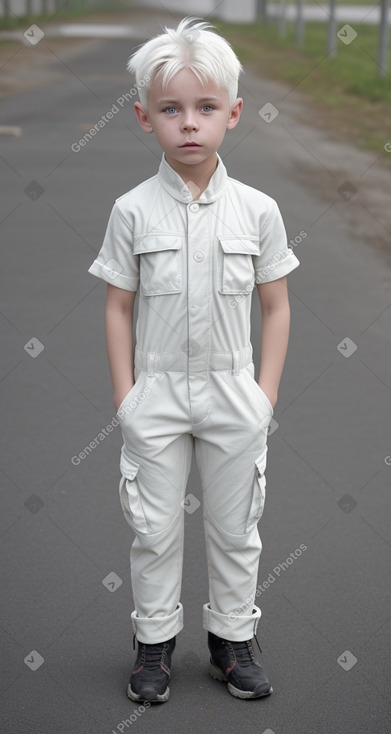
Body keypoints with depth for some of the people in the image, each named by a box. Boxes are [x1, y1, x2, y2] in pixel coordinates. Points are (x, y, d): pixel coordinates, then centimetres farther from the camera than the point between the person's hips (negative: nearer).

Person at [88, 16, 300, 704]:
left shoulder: (257, 210, -5)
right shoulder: (133, 210, -7)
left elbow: (276, 306, 1)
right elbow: (118, 306, -1)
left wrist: (267, 391, -3)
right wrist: (124, 394, -4)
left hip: (233, 393, 1)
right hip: (157, 392, 0)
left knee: (235, 526, 13)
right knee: (154, 528, 10)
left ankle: (232, 637, 30)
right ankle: (155, 639, 27)